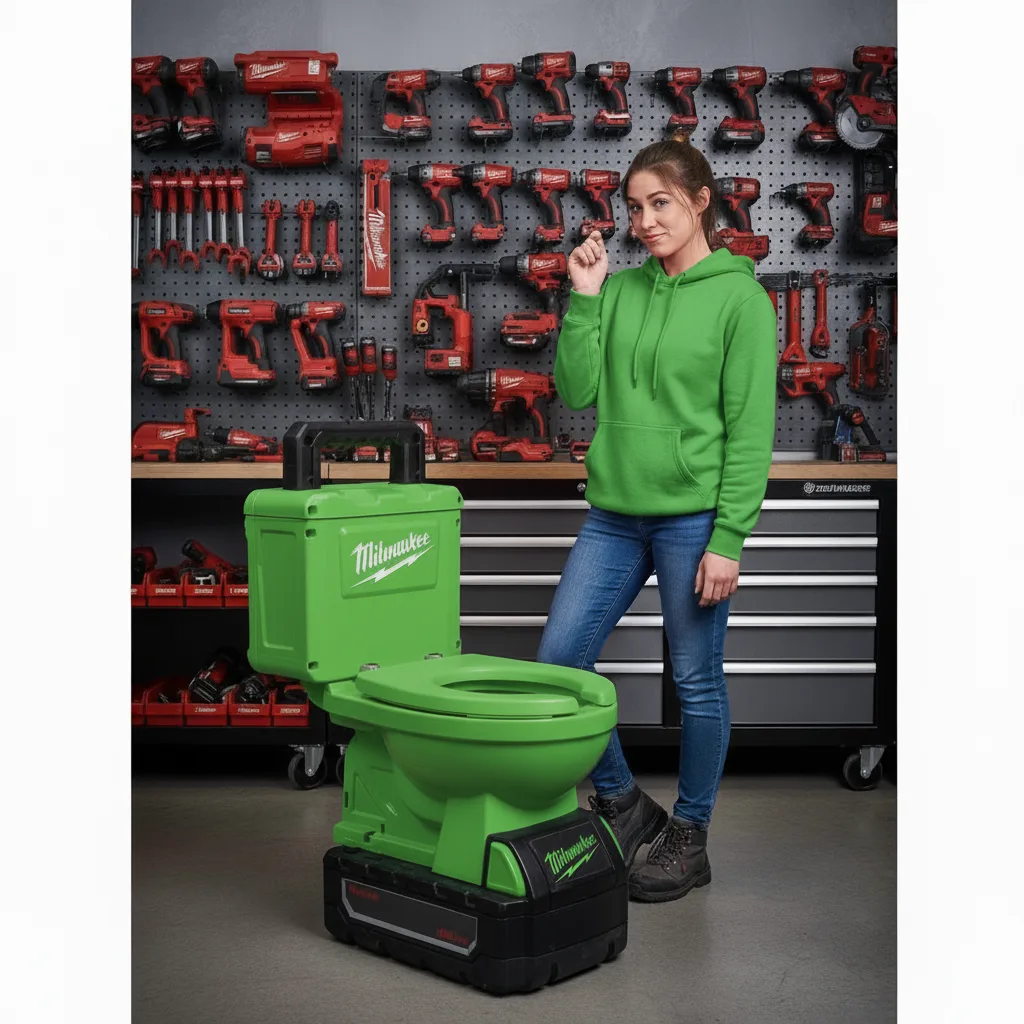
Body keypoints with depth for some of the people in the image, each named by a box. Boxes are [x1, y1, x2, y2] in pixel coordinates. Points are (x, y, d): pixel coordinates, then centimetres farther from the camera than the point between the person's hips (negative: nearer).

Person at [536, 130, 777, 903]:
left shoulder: (740, 296, -5)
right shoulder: (623, 289, 10)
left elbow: (750, 428, -9)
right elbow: (576, 391, 5)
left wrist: (729, 538, -13)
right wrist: (584, 296, -1)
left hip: (692, 516, -5)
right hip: (615, 513, 6)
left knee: (697, 682, 5)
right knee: (559, 658, 4)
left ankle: (690, 837, 24)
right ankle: (623, 803, 24)